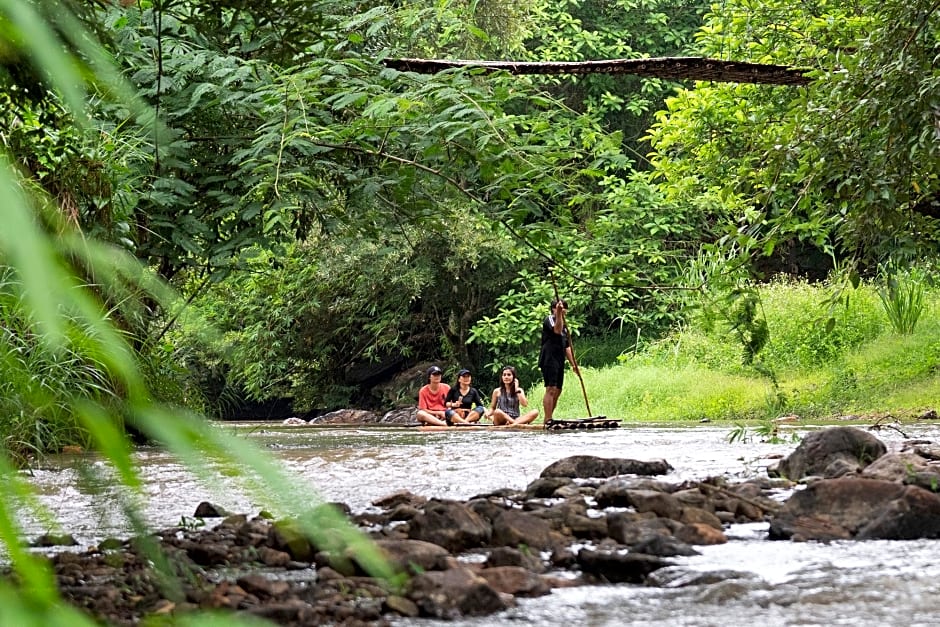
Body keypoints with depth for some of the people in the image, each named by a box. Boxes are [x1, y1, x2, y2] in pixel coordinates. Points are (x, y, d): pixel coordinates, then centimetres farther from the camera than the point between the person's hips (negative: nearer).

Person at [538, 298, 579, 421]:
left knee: (557, 391, 7)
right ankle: (548, 420, -19)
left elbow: (567, 347, 25)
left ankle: (549, 419, 11)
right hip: (549, 359, -9)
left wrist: (573, 364, 19)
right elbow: (557, 330, -27)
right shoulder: (549, 319, -3)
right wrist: (558, 313, -33)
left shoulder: (564, 326, 23)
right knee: (551, 389, -15)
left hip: (559, 362, 9)